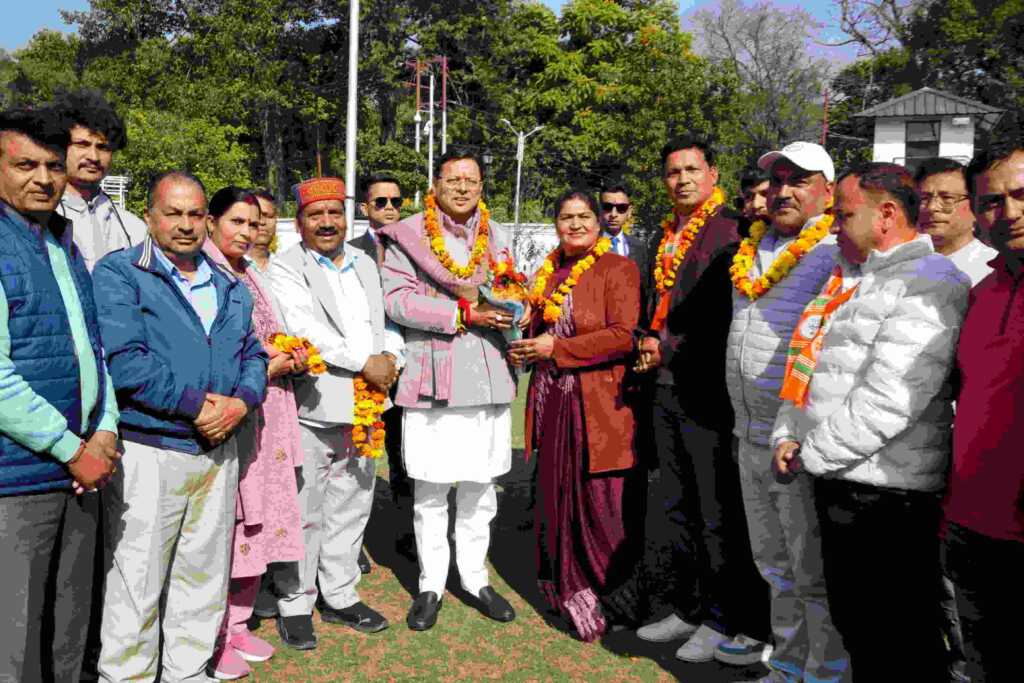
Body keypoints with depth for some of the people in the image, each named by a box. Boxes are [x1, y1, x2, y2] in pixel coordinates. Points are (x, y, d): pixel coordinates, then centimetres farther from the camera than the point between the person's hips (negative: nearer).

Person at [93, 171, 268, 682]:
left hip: (218, 451, 6)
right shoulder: (119, 274, -5)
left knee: (204, 580, 16)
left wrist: (240, 401, -7)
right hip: (147, 452, -6)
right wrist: (196, 405, -17)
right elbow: (122, 359, -17)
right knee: (136, 586, 3)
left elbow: (253, 354, 14)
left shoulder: (230, 287, 15)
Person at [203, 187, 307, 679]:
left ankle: (238, 625, 24)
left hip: (267, 418, 8)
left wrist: (292, 357, 6)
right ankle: (214, 636, 12)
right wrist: (260, 368, -12)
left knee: (261, 520, 10)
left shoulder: (254, 276, 18)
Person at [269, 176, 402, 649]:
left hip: (363, 409, 6)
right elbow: (304, 329, -16)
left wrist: (391, 357, -7)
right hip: (311, 410, -6)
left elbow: (387, 323, 14)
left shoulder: (365, 265, 17)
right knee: (304, 514, 1)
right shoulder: (285, 269, -2)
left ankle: (340, 596, 29)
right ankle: (295, 606, 17)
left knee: (351, 510, 15)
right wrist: (365, 361, -17)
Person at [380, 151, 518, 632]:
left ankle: (475, 576, 28)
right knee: (429, 489, 4)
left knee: (480, 485, 12)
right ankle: (431, 584, 21)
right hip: (432, 375, -3)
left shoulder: (493, 237, 12)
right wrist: (464, 312, -15)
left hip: (487, 374, 4)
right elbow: (396, 299, -11)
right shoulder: (408, 235, -1)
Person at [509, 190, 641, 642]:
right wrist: (524, 347, 4)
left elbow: (624, 335, -15)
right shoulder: (550, 272, 14)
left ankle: (610, 597, 16)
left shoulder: (618, 269, -5)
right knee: (556, 497, 10)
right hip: (553, 404, 6)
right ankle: (567, 590, 26)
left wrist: (556, 348, -14)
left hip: (600, 405, -6)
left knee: (602, 505, -2)